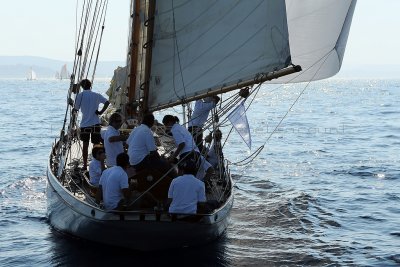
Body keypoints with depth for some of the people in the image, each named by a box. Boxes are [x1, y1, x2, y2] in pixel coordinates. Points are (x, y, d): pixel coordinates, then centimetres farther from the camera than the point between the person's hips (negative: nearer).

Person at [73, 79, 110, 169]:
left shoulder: (80, 95, -3)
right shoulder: (97, 95, 2)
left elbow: (76, 109, 1)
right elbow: (107, 102, -9)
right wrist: (101, 112, -4)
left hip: (84, 124, 0)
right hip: (95, 124, 1)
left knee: (85, 145, 10)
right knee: (96, 145, 5)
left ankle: (85, 165, 13)